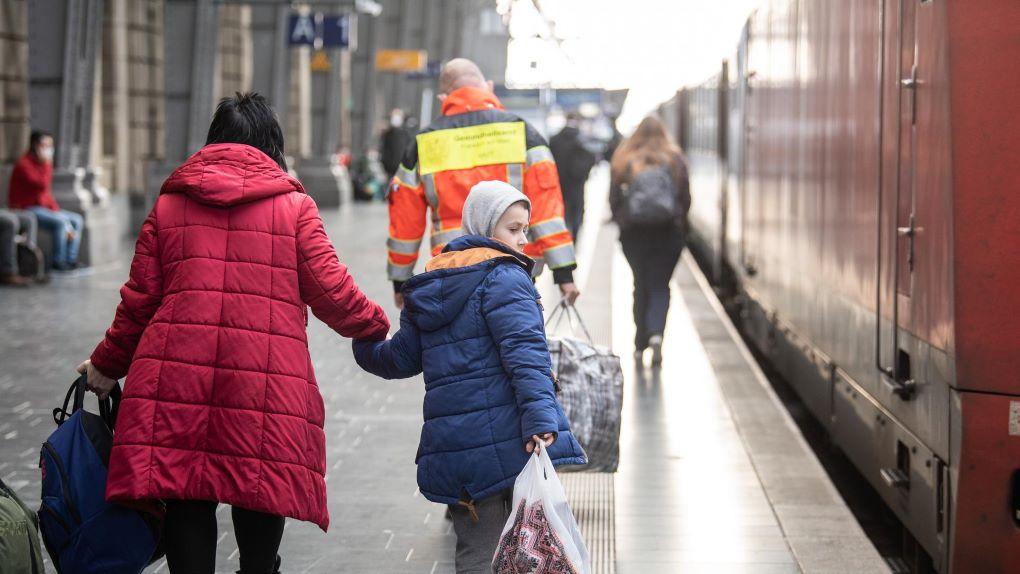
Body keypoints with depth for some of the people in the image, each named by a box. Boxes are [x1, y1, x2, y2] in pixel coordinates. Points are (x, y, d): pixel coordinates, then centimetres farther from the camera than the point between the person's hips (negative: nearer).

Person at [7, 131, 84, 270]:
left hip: (43, 207, 9)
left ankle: (71, 259, -4)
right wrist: (47, 164, -19)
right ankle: (58, 261, -17)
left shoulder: (44, 164, 12)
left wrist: (56, 209, 1)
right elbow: (42, 185, -29)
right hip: (25, 209, -9)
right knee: (60, 222, -28)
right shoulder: (24, 165, -15)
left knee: (77, 220, 1)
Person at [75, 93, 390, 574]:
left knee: (186, 509, 5)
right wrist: (375, 326, 21)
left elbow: (140, 299, 11)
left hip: (176, 372, 2)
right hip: (268, 378, -1)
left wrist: (107, 366, 24)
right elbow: (330, 290, 3)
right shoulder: (294, 206, 6)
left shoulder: (169, 204, 13)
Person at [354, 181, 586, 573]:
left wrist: (363, 345, 46)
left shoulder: (428, 287, 18)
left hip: (451, 451, 7)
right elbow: (525, 351, -18)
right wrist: (541, 419, -27)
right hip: (509, 438, -7)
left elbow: (401, 360, 24)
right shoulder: (504, 277, -5)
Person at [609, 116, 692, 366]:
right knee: (660, 286, 5)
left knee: (640, 285, 13)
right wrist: (680, 225, 15)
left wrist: (621, 221, 12)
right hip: (668, 232, -1)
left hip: (633, 232, 1)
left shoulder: (623, 160, 0)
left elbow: (614, 199, -1)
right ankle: (656, 333, -20)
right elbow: (686, 198, 2)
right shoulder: (675, 160, 1)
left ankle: (640, 345, 13)